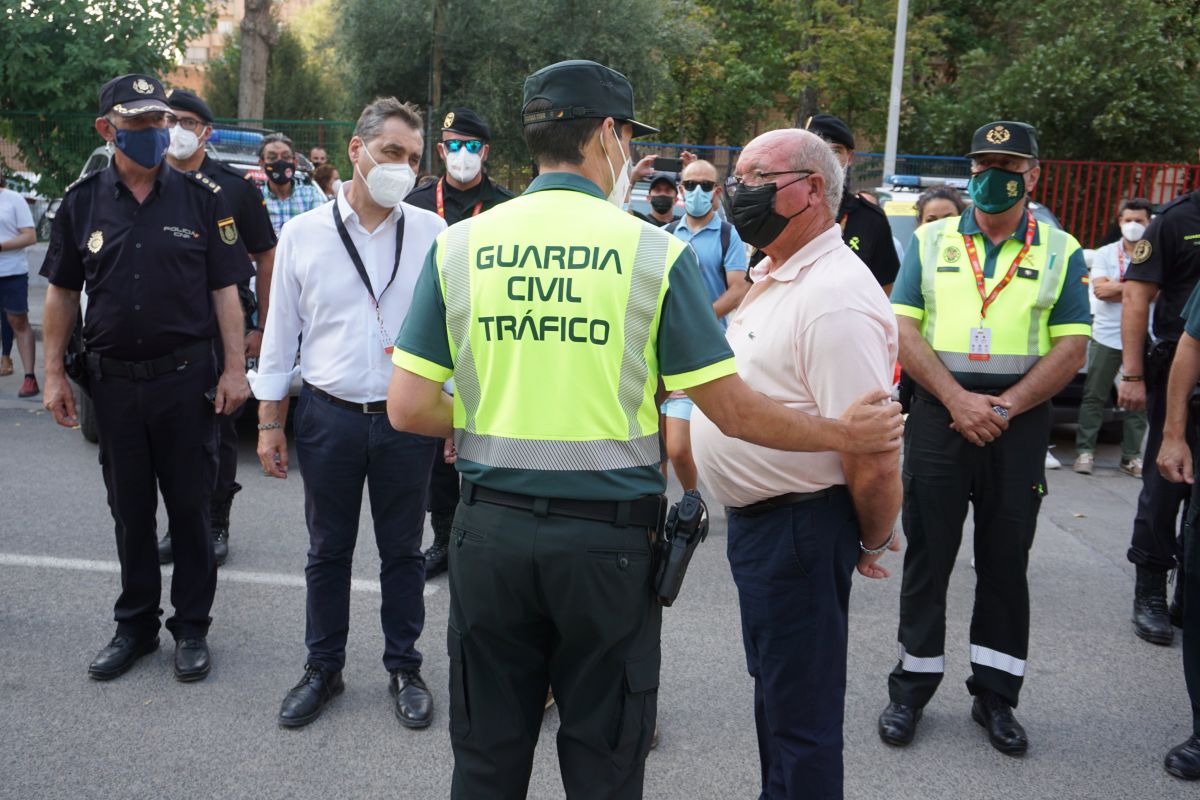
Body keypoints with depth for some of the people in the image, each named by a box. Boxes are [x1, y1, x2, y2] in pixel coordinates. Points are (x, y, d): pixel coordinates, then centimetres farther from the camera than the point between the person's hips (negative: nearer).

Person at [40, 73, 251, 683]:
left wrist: (234, 369, -7)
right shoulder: (83, 200, 3)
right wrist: (54, 374, 5)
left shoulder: (202, 197, -3)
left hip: (185, 377, -2)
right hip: (113, 379, 2)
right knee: (129, 510, 13)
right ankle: (135, 625, 27)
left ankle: (192, 627, 20)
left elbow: (225, 289, -2)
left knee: (190, 507, 6)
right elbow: (62, 292, 9)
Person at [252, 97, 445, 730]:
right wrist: (269, 422, 5)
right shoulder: (303, 234, 0)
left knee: (402, 552, 12)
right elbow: (280, 333, 5)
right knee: (327, 552, 14)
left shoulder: (432, 234, -2)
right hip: (328, 416, 1)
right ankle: (323, 669, 31)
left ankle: (404, 669, 28)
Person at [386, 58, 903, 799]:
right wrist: (846, 433, 7)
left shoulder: (459, 245, -1)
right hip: (608, 536, -2)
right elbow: (734, 410, -7)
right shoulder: (655, 251, -8)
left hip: (491, 526, 3)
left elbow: (409, 408, -3)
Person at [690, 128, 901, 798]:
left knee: (800, 713, 4)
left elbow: (875, 458, -26)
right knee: (774, 689, 25)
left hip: (799, 530, -10)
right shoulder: (773, 276, 10)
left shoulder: (836, 299, -23)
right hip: (756, 519, 10)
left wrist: (872, 543, -10)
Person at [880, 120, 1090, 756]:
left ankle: (994, 696, 22)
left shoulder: (1060, 251, 6)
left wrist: (1006, 407, -13)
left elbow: (1071, 347, -1)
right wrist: (958, 400, -13)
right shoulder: (931, 241, 7)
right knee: (927, 555, 6)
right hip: (938, 416, 0)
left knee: (1005, 561, 8)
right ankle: (911, 689, 20)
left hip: (1019, 423, 0)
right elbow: (903, 328, -2)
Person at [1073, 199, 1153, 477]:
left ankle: (1131, 456, 13)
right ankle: (1085, 451, 9)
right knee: (1094, 396, 3)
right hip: (1106, 336, 1)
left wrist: (1115, 288, -12)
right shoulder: (1104, 254, 5)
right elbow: (1100, 289, -7)